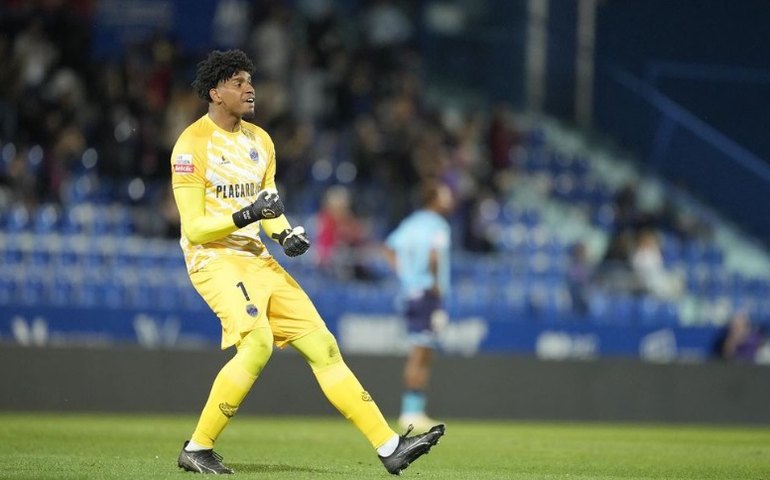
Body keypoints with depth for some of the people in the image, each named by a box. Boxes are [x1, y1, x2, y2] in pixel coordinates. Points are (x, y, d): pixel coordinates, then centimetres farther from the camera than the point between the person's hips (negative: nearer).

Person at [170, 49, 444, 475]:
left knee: (321, 344, 0)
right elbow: (193, 228, -13)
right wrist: (245, 216, -26)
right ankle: (197, 449, -16)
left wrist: (286, 234, 1)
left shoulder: (260, 140, 14)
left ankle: (389, 446, -1)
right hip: (213, 259, -7)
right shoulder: (192, 145, -10)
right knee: (257, 343, -28)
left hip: (257, 260, 7)